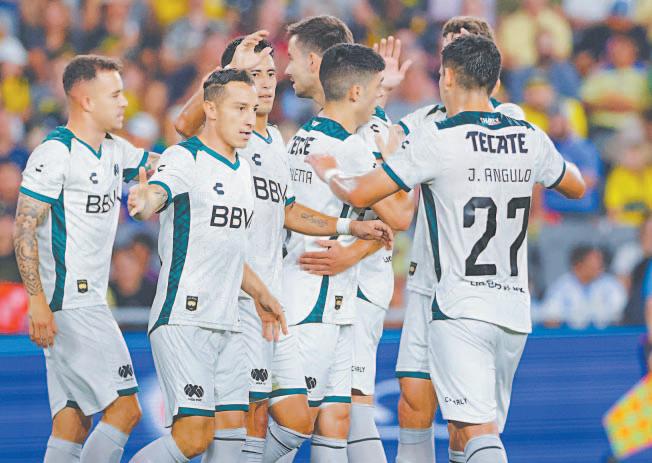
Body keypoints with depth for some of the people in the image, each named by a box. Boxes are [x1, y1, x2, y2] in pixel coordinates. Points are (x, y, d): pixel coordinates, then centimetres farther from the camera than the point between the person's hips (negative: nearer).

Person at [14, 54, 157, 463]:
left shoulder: (115, 150, 14)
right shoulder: (55, 153, -11)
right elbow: (24, 228, -14)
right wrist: (37, 302, -20)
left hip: (91, 303, 9)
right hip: (69, 304, -9)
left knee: (74, 420, 6)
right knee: (125, 409, -13)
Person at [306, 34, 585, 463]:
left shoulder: (438, 141, -10)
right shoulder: (530, 139, 6)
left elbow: (361, 195, -8)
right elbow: (577, 187, 25)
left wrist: (329, 171, 13)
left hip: (460, 310, -6)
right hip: (516, 309, 6)